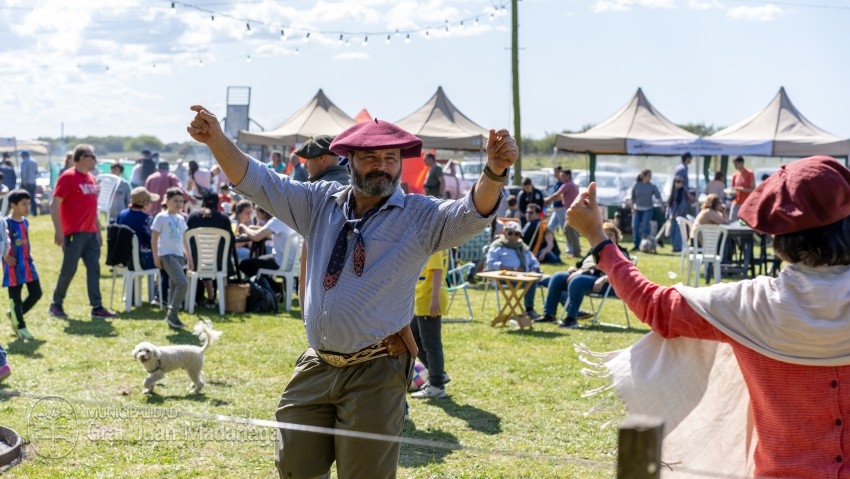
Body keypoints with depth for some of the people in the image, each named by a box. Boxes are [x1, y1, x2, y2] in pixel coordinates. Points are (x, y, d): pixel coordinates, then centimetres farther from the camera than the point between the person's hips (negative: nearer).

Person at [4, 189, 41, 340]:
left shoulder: (25, 221, 8)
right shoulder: (7, 223, -15)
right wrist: (6, 257, -19)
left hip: (27, 263, 7)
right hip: (14, 266, -7)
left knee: (36, 293, 7)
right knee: (15, 297, 3)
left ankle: (15, 315, 25)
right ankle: (20, 326, 13)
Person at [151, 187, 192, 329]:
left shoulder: (181, 219, 15)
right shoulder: (161, 217, -5)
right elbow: (154, 238, -6)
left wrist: (189, 257, 21)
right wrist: (156, 257, -12)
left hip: (179, 255, 7)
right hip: (167, 255, -7)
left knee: (174, 286, 8)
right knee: (183, 283, -19)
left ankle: (172, 317, 13)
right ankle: (172, 314, -10)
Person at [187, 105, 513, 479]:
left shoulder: (421, 217, -4)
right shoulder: (320, 203, 8)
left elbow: (471, 215, -21)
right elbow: (257, 182, 8)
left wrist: (494, 173, -41)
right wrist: (217, 140, -7)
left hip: (375, 375, -4)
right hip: (315, 367, 4)